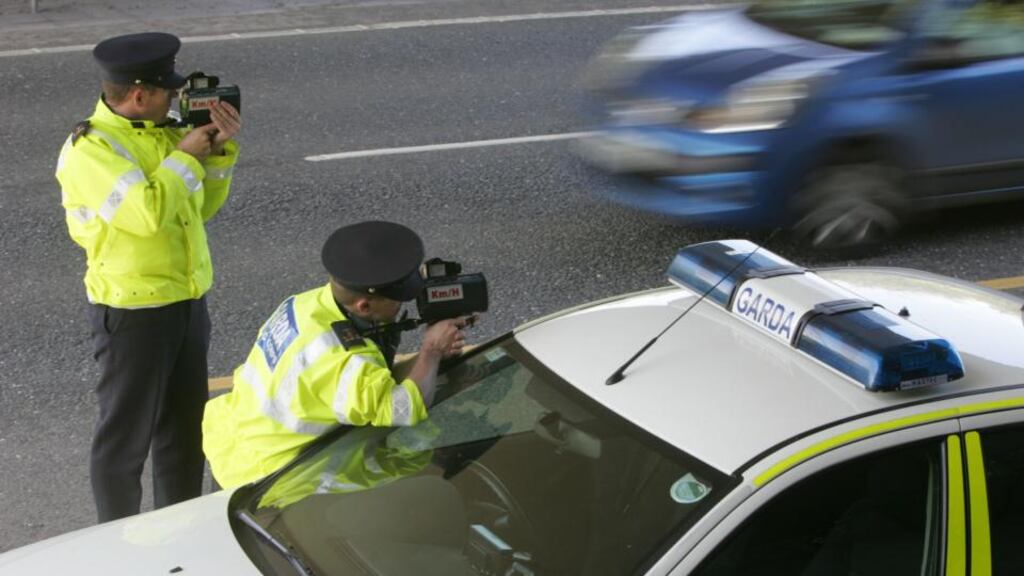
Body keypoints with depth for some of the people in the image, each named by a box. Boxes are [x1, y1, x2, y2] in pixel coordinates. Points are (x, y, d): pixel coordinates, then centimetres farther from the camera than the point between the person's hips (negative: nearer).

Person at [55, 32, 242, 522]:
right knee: (126, 435, 5)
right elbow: (148, 213, -30)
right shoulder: (89, 149, -18)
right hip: (132, 312, -8)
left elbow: (202, 207, 15)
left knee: (185, 429, 19)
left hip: (188, 302, 8)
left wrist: (219, 151, 1)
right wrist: (186, 156, -17)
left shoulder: (162, 133, 7)